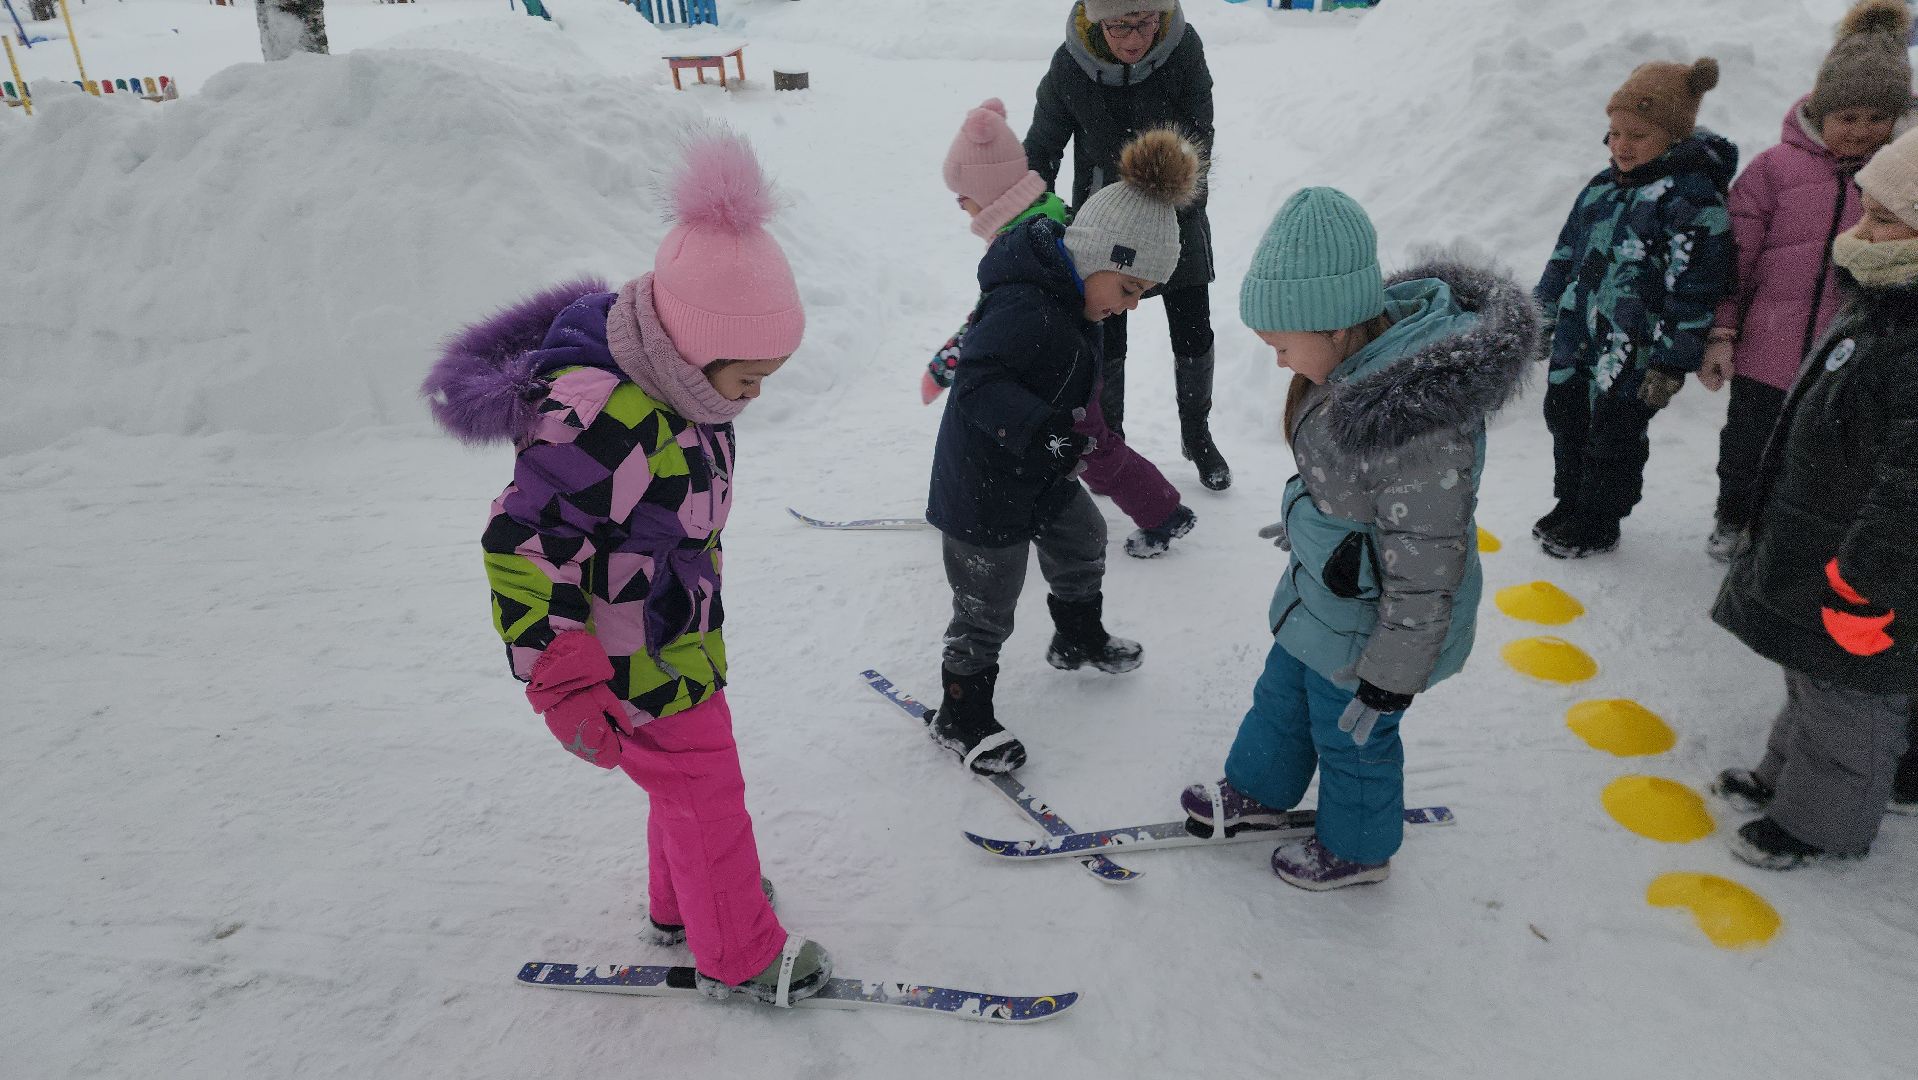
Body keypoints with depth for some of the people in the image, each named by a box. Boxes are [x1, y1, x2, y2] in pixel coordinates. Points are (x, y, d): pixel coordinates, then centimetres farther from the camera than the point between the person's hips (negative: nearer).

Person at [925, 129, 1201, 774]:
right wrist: (1043, 429, -46)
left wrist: (1067, 437, 23)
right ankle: (960, 718, 25)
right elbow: (979, 383, -37)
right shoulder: (1024, 306, -31)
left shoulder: (1068, 296, 1)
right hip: (987, 486, -10)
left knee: (1082, 540, 28)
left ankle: (1079, 639, 55)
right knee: (987, 607, 5)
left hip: (1042, 475, 10)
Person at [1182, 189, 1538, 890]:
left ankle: (1356, 848, 47)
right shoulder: (1371, 351, -10)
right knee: (1283, 693, 28)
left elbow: (1424, 569, -29)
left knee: (1350, 735, 18)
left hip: (1369, 622, -8)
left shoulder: (1421, 424, -38)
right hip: (1322, 590, 8)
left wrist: (1390, 678, -19)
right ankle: (1259, 790, 56)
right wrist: (1305, 522, 25)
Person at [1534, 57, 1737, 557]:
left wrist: (1672, 361, -19)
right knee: (1565, 418, 18)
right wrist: (1545, 314, 19)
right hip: (1577, 340, 8)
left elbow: (1694, 284, -19)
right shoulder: (1604, 187, 8)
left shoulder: (1692, 194, -16)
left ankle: (1597, 524, 24)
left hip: (1631, 353, -7)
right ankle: (1569, 505, 37)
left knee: (1612, 437, 6)